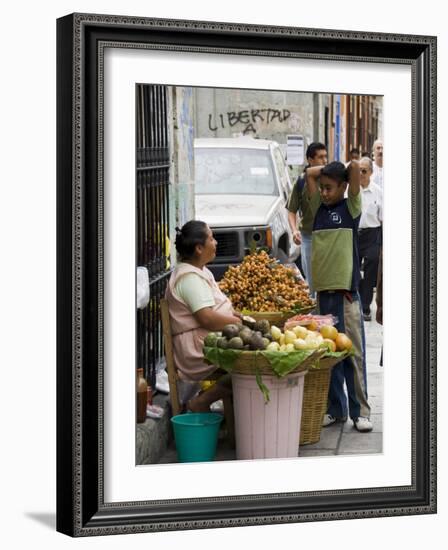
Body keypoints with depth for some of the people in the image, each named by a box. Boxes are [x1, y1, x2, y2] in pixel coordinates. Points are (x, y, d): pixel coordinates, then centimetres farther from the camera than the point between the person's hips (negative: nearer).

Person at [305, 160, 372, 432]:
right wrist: (328, 169, 15)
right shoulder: (318, 208, 13)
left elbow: (356, 167, -6)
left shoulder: (350, 207, 2)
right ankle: (335, 409, 15)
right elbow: (310, 173, 15)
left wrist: (348, 169, 13)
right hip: (323, 290, 4)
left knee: (355, 352, -2)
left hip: (347, 290, -4)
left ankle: (360, 411, 3)